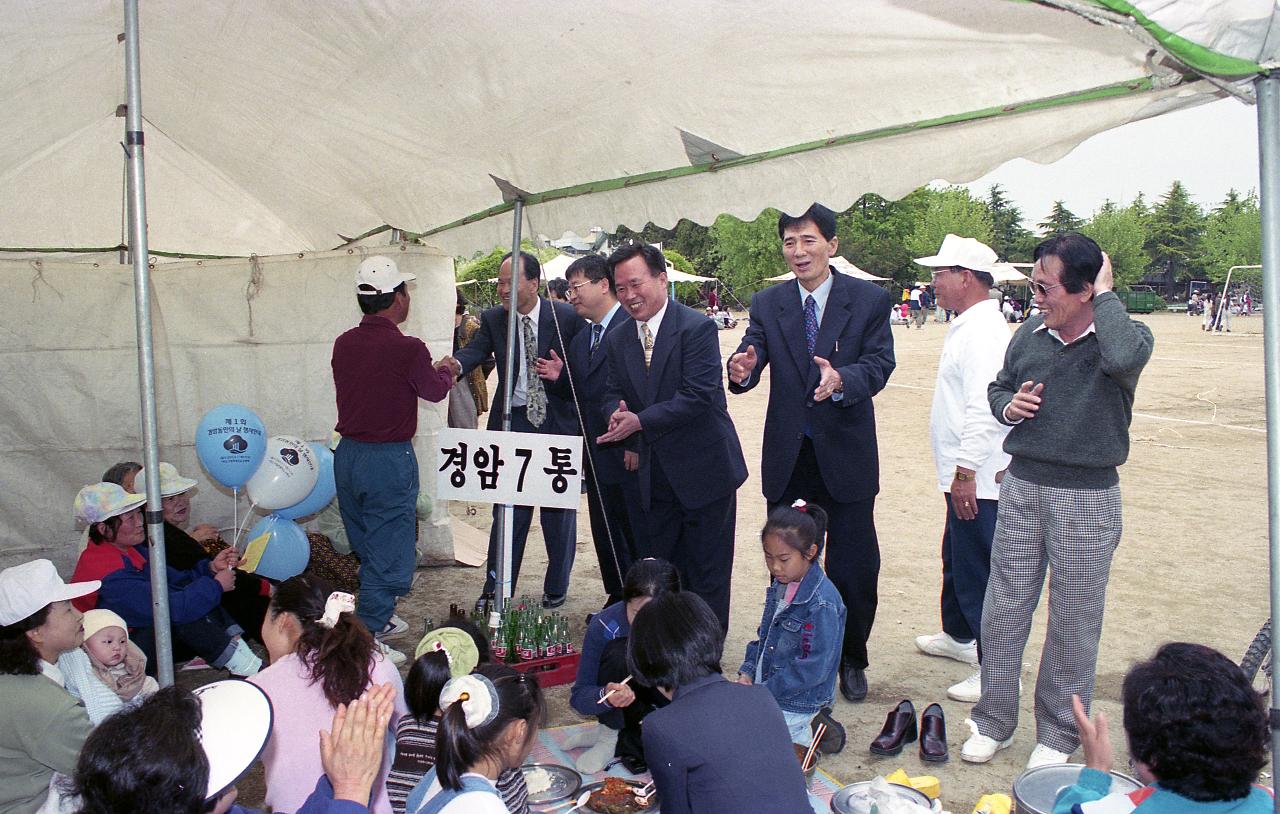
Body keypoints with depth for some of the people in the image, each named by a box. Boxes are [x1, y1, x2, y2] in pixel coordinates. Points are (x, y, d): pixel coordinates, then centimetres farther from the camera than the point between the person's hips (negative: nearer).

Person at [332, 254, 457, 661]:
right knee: (388, 552, 4)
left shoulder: (343, 344, 1)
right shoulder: (408, 349, -18)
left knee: (365, 548, 21)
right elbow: (435, 390, -1)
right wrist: (446, 369, 21)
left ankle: (374, 619, 36)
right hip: (389, 460, -7)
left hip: (347, 455, 7)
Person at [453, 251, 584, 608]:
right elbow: (476, 350, -17)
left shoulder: (567, 317, -7)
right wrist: (456, 365, -37)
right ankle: (497, 589, 17)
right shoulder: (493, 319, -1)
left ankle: (556, 588, 28)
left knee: (558, 509, 11)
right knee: (508, 509, 5)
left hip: (558, 420, -1)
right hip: (513, 420, 1)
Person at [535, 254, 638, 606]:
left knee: (637, 534, 2)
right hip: (598, 456, 8)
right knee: (605, 535, 16)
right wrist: (560, 377, 1)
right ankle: (618, 600, 31)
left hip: (632, 454, -8)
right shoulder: (580, 340, 15)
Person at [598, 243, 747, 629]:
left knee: (707, 575, 5)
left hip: (702, 470, -6)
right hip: (652, 476, 6)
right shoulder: (618, 341, 7)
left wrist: (640, 421, -26)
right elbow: (614, 393, 11)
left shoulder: (698, 328, -14)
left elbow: (698, 396, -21)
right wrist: (617, 412, -14)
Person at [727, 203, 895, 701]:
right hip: (786, 456, 2)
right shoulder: (768, 305, 3)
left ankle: (851, 659, 28)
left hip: (845, 454, -2)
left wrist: (840, 379, -33)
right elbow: (752, 356, -7)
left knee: (854, 567, 7)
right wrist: (743, 370, -32)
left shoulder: (869, 300, -4)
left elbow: (879, 365, -12)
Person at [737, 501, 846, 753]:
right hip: (763, 688, 8)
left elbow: (814, 669, -24)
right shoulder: (780, 586, 2)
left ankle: (810, 732, 4)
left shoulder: (822, 604, -23)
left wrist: (763, 692, -21)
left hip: (794, 704, -8)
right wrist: (747, 673, -1)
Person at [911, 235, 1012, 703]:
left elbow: (984, 408, -27)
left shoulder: (982, 330, -19)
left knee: (977, 569, -3)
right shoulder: (967, 325, 14)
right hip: (965, 475, 11)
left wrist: (965, 471, -26)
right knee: (956, 560, 24)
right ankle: (959, 636, 41)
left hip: (978, 479, -11)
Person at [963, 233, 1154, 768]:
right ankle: (994, 720, 24)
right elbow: (998, 386, 20)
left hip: (1087, 496, -4)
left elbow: (1123, 358, -34)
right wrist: (1008, 405, -3)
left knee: (1074, 620, 8)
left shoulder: (1128, 335, -9)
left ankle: (1059, 734, 25)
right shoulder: (1030, 334, 5)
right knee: (1003, 609, 9)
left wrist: (1105, 293, -20)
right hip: (1022, 487, 4)